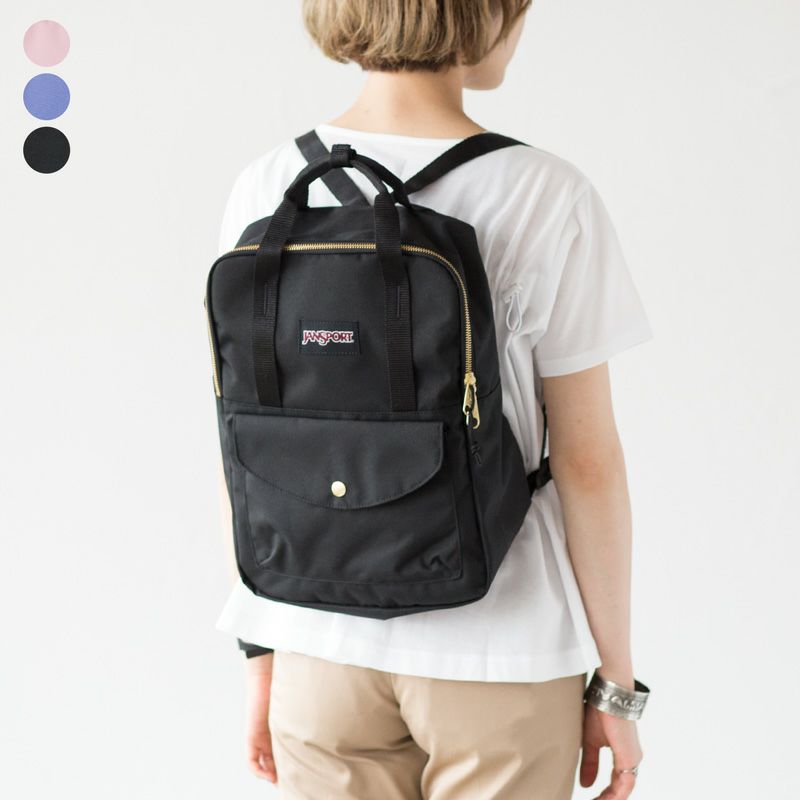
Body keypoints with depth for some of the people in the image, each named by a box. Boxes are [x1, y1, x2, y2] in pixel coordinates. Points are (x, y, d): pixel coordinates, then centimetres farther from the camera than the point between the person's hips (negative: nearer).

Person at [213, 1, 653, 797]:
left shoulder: (267, 188, -5)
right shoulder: (548, 200, -14)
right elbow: (588, 461, -11)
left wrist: (262, 652, 11)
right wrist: (616, 683, 0)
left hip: (323, 651, 3)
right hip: (500, 662, -3)